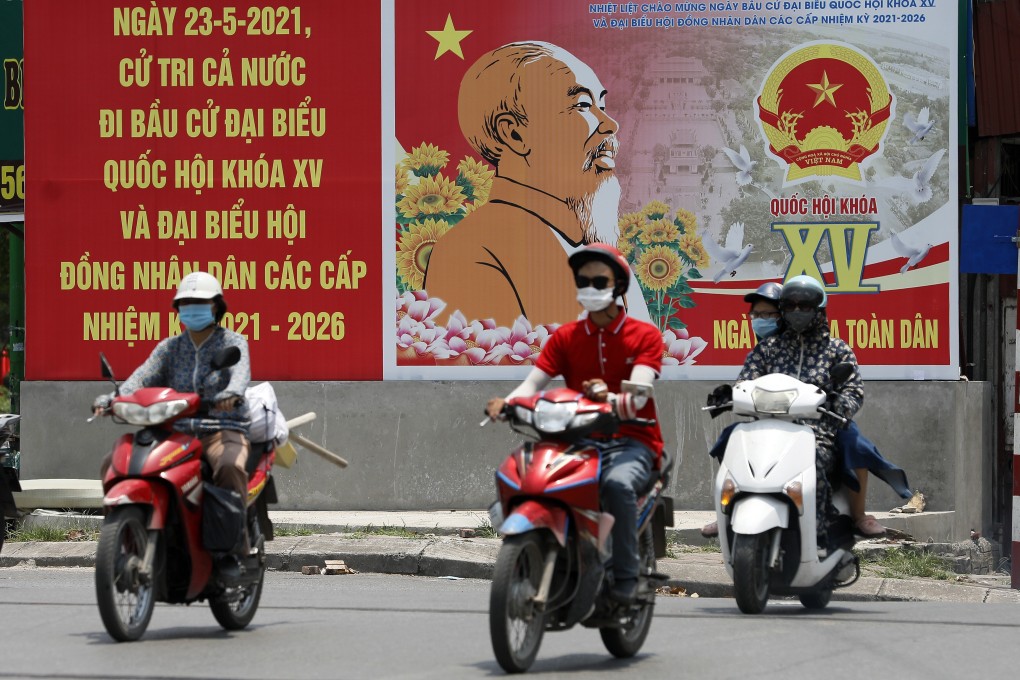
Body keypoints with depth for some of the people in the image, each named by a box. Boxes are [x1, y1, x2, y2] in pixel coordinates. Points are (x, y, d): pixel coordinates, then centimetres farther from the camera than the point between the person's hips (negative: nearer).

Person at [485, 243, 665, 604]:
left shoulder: (645, 335, 2)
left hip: (631, 441, -4)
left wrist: (612, 400, -39)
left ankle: (625, 575, -26)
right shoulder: (564, 337, 14)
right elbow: (534, 381, 0)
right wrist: (508, 403, -24)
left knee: (617, 483, -38)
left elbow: (639, 392, -15)